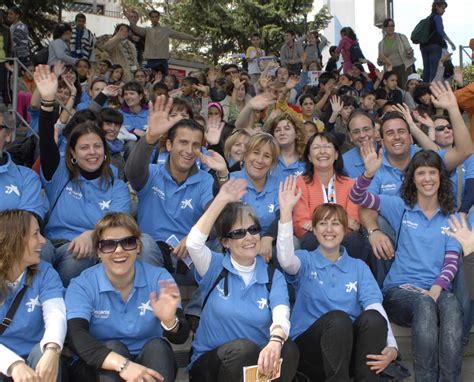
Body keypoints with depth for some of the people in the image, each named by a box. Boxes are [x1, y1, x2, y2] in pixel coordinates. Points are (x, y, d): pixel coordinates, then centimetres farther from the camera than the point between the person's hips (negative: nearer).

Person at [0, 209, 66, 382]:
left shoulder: (44, 273, 0)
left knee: (43, 351, -30)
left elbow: (56, 315, -20)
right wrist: (14, 364, -39)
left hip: (34, 360, 2)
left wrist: (51, 350, -42)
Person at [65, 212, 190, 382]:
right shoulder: (82, 285, -8)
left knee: (157, 346, -28)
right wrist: (122, 364, -43)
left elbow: (181, 338, -14)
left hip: (150, 361, 1)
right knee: (113, 347, -29)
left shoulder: (159, 278, -7)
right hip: (103, 367, -1)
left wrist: (169, 321, -40)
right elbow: (77, 336, -26)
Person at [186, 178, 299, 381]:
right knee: (243, 347, -33)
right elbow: (193, 242, -23)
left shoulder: (273, 276, 3)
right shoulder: (215, 267, -1)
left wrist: (275, 340, -39)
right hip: (210, 363, -1)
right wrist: (222, 200, -24)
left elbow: (281, 317, -16)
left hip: (257, 362, 1)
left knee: (288, 350, -29)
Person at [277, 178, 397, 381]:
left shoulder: (359, 267, 14)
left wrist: (391, 347, -21)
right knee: (337, 318, -33)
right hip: (308, 347, -2)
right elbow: (286, 260, -19)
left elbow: (375, 306, -3)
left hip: (350, 348, 2)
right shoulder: (305, 261, 8)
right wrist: (286, 210, -25)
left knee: (373, 317, -28)